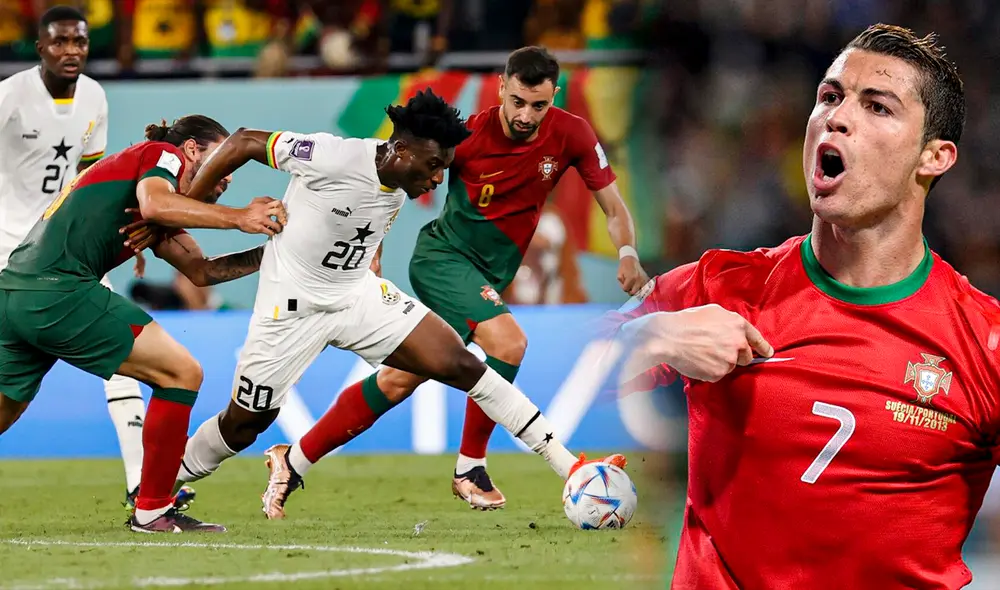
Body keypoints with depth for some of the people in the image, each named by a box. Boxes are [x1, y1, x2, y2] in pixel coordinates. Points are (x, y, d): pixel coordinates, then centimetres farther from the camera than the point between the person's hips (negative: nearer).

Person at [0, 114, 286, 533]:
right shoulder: (163, 154, 4)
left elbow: (200, 270, 31)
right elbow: (154, 204, -17)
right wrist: (238, 218, -11)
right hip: (58, 291, -10)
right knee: (181, 373, -4)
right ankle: (152, 511, -1)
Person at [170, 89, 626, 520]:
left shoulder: (400, 190, -5)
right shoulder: (335, 158, -27)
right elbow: (243, 143, -18)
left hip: (359, 295, 6)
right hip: (292, 306, -5)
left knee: (460, 365, -7)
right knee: (246, 422, 4)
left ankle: (567, 466, -7)